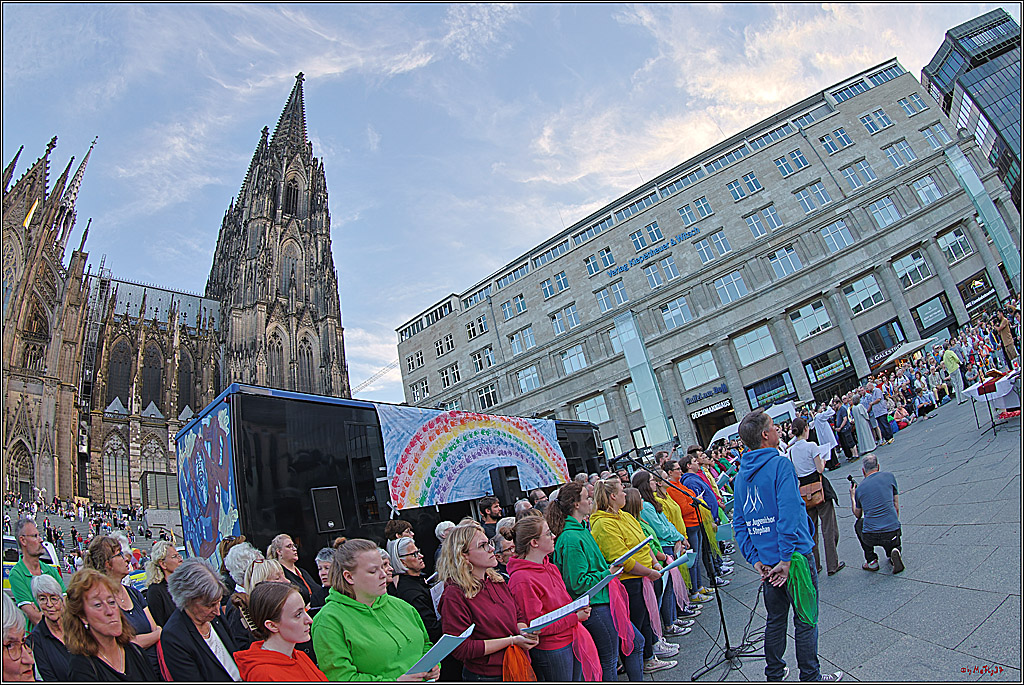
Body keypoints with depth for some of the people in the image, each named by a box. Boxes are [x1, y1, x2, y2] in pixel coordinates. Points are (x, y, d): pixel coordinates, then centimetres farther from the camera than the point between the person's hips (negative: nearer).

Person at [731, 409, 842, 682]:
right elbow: (789, 514, -24)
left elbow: (739, 522, 6)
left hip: (766, 561, 6)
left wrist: (755, 560, 7)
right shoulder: (780, 464, -15)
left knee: (775, 620, 19)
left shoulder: (741, 474, 6)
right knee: (805, 620, 9)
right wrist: (786, 560, -20)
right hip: (793, 556, -6)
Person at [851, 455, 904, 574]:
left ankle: (871, 561, 21)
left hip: (870, 537, -1)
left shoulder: (859, 488, 7)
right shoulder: (889, 476, 6)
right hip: (893, 532, 2)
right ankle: (894, 551, 1)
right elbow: (896, 507, 12)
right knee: (894, 544, 37)